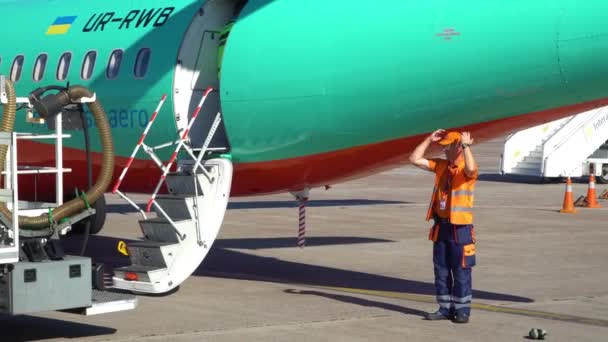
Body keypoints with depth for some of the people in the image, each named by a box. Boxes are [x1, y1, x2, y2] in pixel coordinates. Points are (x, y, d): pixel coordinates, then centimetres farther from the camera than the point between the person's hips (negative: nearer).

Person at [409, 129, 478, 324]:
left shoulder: (466, 168, -9)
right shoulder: (441, 166, 10)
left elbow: (471, 169, -34)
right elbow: (415, 159, 9)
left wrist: (466, 145, -25)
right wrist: (429, 140, 4)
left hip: (460, 228, -7)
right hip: (441, 226, 7)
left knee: (461, 271, -1)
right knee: (441, 270, 10)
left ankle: (462, 310, 6)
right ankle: (445, 308, 17)